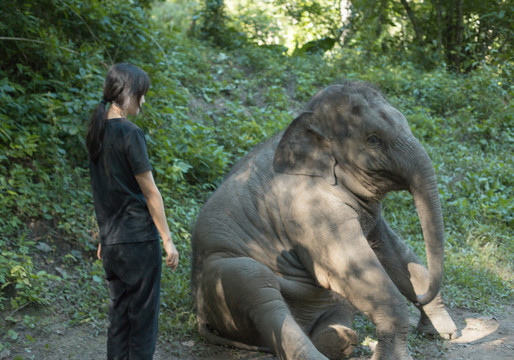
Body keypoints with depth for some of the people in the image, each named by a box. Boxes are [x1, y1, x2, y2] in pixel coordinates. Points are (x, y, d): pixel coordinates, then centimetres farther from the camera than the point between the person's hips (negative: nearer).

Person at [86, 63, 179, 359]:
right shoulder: (129, 133, -16)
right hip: (138, 239, -8)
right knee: (143, 316, 2)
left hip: (111, 241, 8)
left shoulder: (97, 131, 8)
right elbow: (150, 192, -14)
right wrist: (168, 240, -9)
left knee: (119, 315, 14)